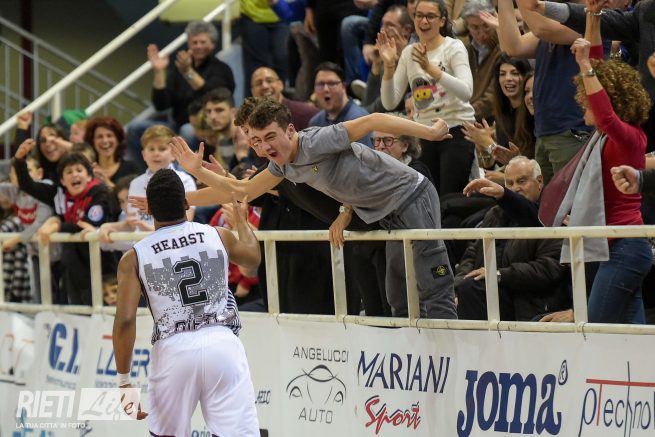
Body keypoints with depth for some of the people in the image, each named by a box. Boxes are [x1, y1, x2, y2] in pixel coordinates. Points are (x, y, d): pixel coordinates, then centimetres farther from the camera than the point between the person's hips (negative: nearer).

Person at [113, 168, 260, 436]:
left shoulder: (134, 258, 4)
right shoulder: (219, 236, 10)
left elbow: (125, 320, -5)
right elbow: (253, 257, 33)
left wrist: (123, 381, 2)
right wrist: (238, 213, 51)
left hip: (173, 348, 0)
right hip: (221, 343, 0)